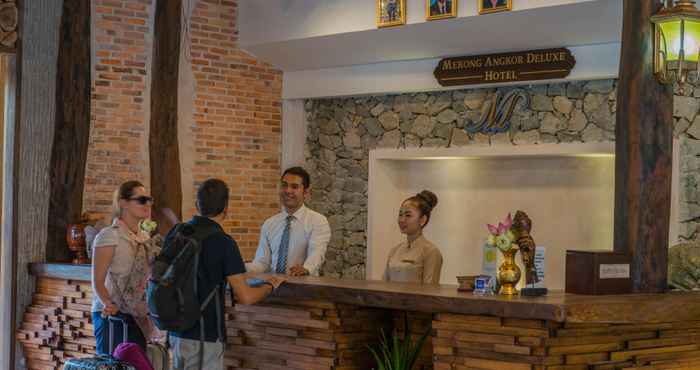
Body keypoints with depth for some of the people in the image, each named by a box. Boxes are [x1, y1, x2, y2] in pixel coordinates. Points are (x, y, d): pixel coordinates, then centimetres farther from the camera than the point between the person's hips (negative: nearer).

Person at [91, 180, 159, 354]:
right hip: (113, 316, -7)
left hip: (138, 318, 7)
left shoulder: (145, 237, 13)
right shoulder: (109, 236, -8)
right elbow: (98, 281, -11)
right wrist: (110, 305, -27)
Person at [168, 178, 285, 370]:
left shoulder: (174, 234, 4)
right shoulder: (223, 242, -16)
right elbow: (245, 297, -16)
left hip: (177, 330, 7)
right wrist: (270, 285, 4)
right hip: (205, 335, -7)